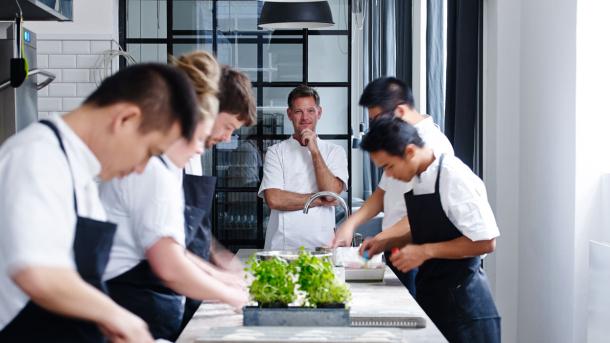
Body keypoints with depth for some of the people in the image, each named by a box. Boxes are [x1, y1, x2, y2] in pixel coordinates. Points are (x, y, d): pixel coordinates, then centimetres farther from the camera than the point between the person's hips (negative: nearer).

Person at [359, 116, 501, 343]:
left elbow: (484, 242, -20)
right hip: (429, 294, 7)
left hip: (461, 300, -7)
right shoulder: (417, 181, 5)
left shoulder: (455, 177, -18)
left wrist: (426, 251, -20)